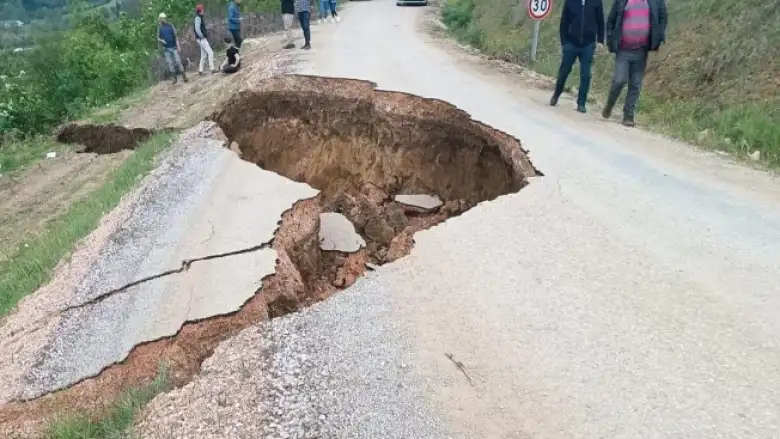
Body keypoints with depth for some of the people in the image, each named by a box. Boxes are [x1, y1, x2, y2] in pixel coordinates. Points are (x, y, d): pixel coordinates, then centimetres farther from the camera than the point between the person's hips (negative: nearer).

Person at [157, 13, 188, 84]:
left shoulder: (170, 26, 1)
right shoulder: (160, 28, 5)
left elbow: (175, 36, 0)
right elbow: (158, 38, 12)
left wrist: (178, 46, -8)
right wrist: (161, 40, -10)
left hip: (173, 47, -2)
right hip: (166, 49, 2)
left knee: (178, 61, -7)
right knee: (170, 63, 2)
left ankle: (184, 76, -4)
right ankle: (174, 78, 8)